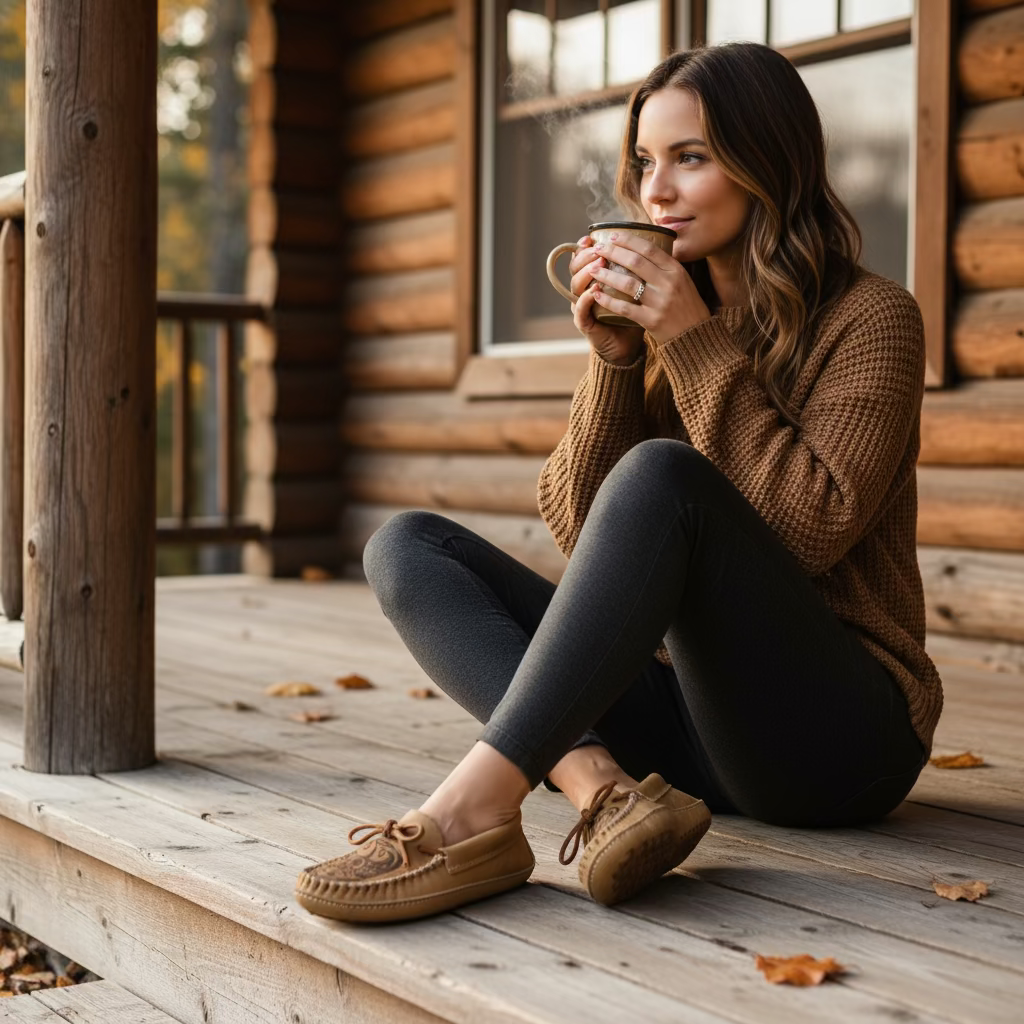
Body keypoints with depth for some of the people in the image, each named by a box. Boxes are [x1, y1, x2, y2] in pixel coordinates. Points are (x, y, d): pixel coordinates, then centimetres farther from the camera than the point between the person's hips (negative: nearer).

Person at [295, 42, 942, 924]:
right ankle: (603, 787, -30)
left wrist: (697, 347, -15)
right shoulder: (665, 324, 13)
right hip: (683, 705, 6)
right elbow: (580, 529, 6)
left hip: (836, 736, -6)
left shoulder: (870, 320, -2)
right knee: (406, 546, -6)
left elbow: (809, 530, -16)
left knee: (662, 478, -31)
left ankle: (478, 805, -37)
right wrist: (613, 361, -6)